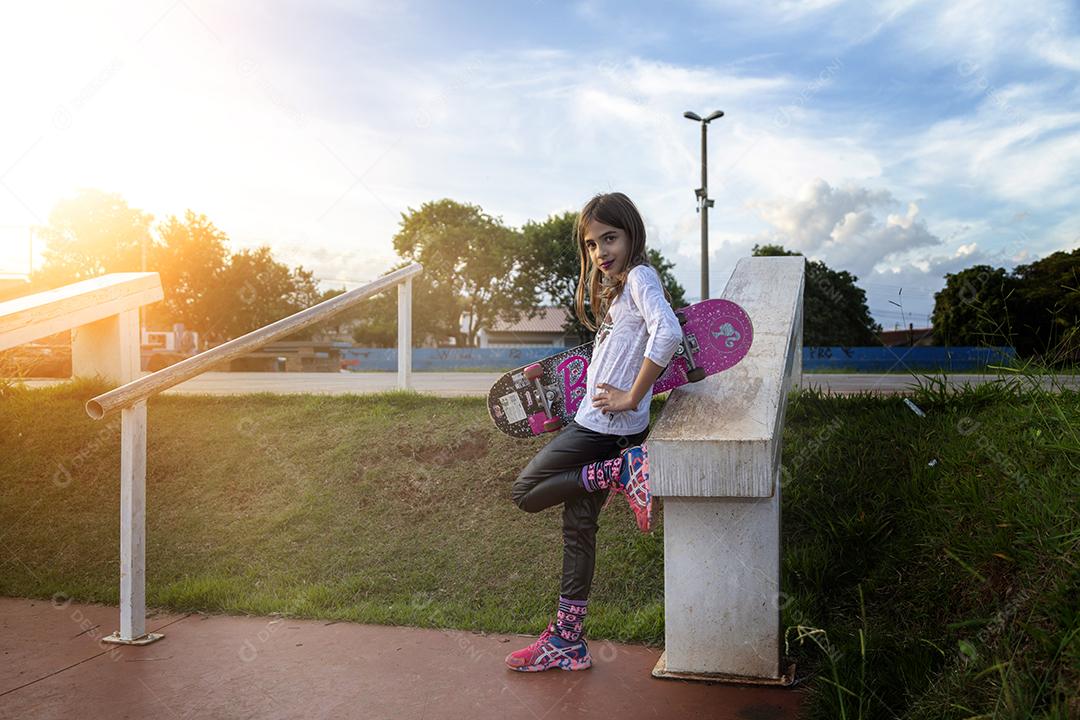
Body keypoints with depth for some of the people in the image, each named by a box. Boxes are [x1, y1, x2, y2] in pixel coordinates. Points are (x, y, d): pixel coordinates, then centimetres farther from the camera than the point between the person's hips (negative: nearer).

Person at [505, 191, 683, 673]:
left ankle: (620, 474, -5)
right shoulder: (615, 287, 18)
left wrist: (632, 397, -22)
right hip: (599, 427, 10)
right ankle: (567, 643, 20)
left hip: (604, 426, -10)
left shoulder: (640, 276, -11)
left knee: (526, 492, -1)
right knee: (578, 526, 13)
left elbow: (668, 333, -28)